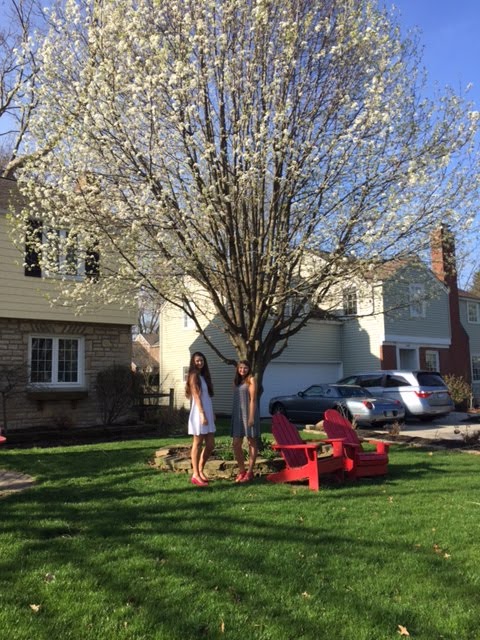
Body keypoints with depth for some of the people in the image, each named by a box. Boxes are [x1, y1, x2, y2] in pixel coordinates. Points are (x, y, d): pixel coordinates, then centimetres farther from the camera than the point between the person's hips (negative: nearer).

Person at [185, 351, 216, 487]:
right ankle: (196, 475, 3)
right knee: (197, 444, -3)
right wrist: (202, 414, -21)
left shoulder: (204, 376, 18)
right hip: (199, 414, -8)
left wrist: (212, 414, 15)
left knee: (210, 445, 9)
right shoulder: (194, 376, -7)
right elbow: (196, 396, -15)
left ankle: (200, 470, 22)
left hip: (208, 413, 8)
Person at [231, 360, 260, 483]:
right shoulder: (236, 381, 15)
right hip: (238, 414, 6)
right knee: (236, 444, 3)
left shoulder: (251, 380, -4)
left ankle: (250, 472, 6)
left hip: (248, 414, -6)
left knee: (252, 442, 2)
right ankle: (241, 470, 15)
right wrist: (234, 415, 9)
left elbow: (253, 399, -11)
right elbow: (236, 400, 15)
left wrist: (251, 416, -17)